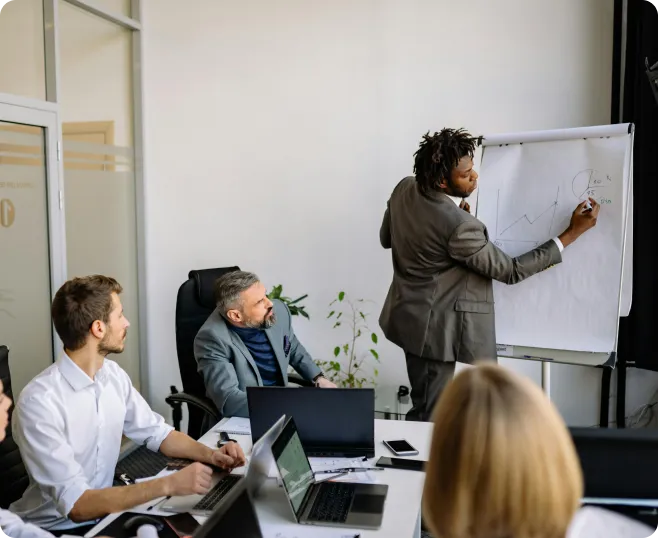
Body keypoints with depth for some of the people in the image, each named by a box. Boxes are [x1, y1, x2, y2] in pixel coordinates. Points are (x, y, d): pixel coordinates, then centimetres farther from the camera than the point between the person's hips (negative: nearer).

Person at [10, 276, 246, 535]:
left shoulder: (113, 375, -2)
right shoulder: (39, 401, -24)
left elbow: (156, 432, 9)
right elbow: (76, 504, -27)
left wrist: (209, 454, -8)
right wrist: (168, 485, -32)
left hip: (102, 513, 6)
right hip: (55, 528, -6)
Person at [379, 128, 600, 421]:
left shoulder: (404, 189, -5)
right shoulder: (459, 227, -29)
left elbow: (387, 237, 13)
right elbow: (511, 271, -18)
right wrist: (573, 232, -15)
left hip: (410, 317, 9)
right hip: (435, 329, -9)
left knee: (425, 406, 22)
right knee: (430, 414, 7)